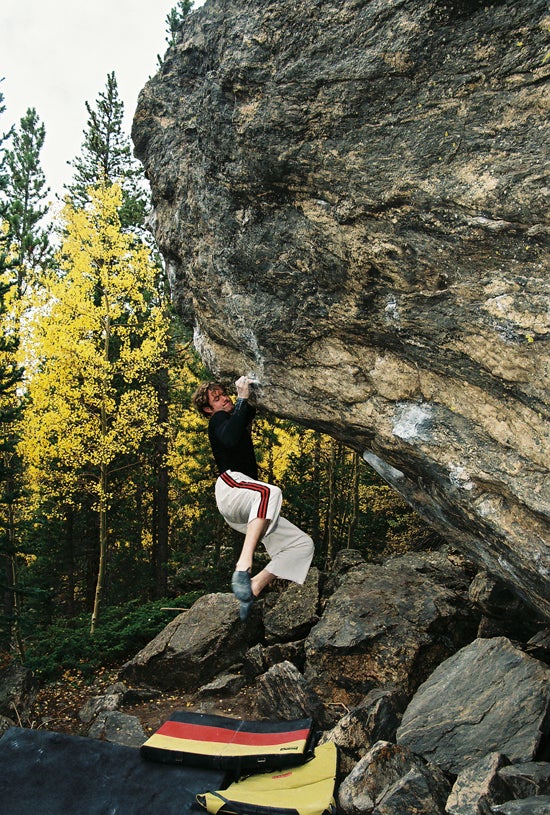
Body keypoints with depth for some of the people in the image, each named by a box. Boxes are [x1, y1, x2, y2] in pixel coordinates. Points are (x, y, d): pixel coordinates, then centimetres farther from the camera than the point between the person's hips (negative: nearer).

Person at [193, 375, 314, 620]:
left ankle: (251, 590, -15)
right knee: (270, 492, -42)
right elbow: (230, 439, -16)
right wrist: (242, 398, -12)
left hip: (245, 512, 8)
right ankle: (243, 568, -51)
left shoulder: (239, 417, 32)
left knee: (303, 544, -4)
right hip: (231, 483, -8)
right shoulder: (218, 420, 8)